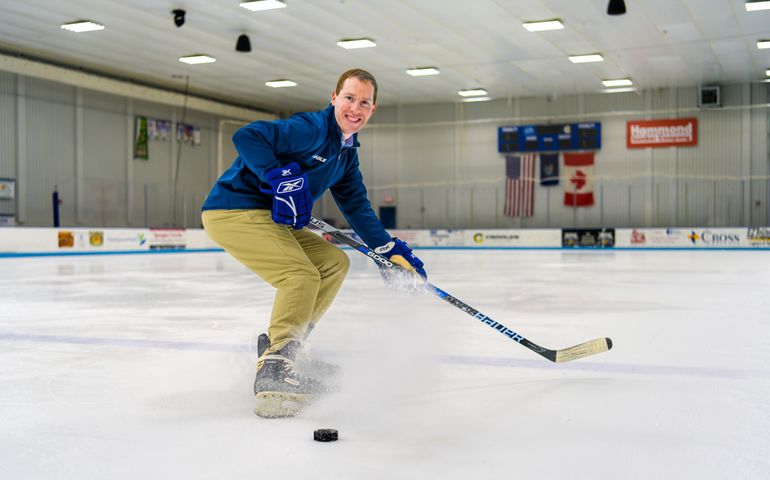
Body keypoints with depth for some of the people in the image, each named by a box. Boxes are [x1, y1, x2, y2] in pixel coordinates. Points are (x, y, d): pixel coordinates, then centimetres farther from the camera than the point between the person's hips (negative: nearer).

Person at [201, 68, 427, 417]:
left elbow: (356, 206, 14)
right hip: (233, 210, -10)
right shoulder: (312, 128, -17)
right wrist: (282, 177, -34)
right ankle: (274, 367, -22)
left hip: (269, 217, 10)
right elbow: (247, 137, -27)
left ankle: (283, 347, 16)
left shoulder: (347, 152, 13)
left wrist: (390, 249, 6)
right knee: (302, 275, -25)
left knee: (334, 262, 12)